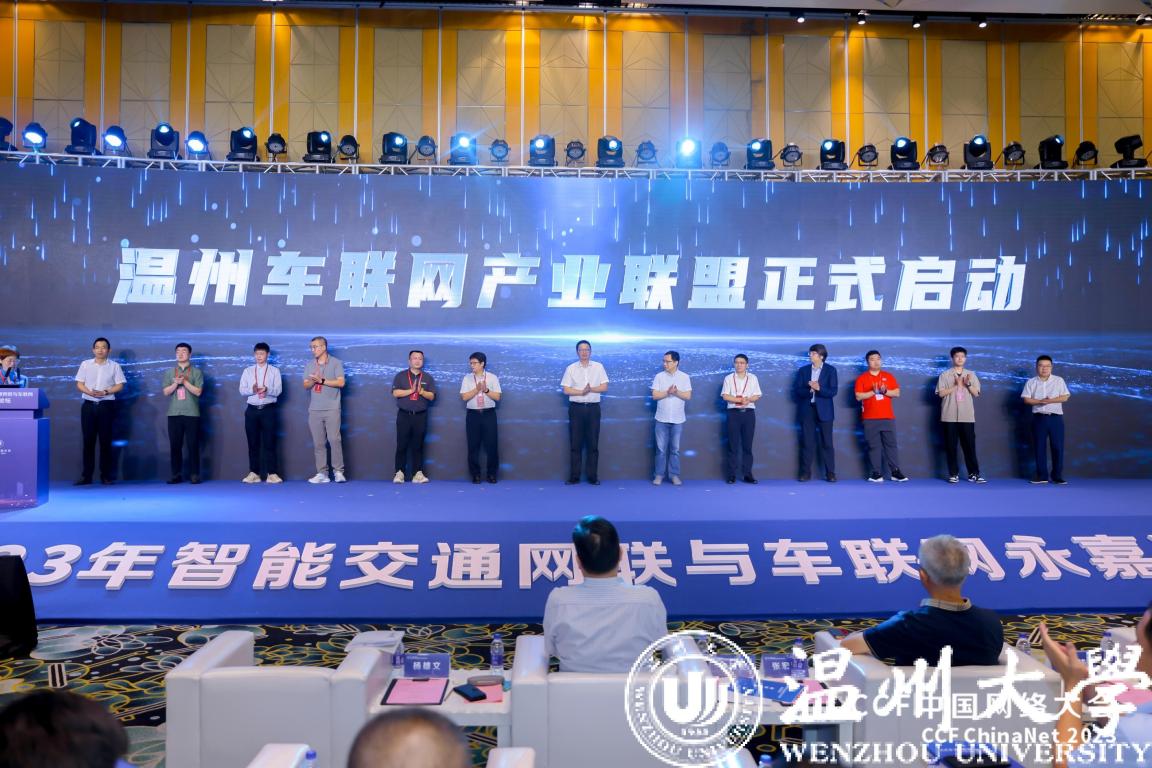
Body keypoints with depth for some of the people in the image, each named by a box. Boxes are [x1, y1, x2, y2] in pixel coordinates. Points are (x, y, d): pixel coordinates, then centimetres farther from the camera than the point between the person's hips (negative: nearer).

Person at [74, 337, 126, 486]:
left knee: (105, 440, 0)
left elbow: (120, 385, 0)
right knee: (88, 440, 1)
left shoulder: (114, 366, 4)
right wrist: (90, 392, -13)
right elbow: (79, 384, 7)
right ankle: (86, 475, 6)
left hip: (106, 405, -1)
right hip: (88, 405, 1)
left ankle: (106, 476, 4)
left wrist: (105, 392, -15)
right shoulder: (85, 364, 9)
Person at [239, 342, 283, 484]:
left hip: (268, 409, -2)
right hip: (252, 409, 2)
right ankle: (254, 473, 9)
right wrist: (252, 390, -17)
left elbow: (278, 390, -5)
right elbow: (242, 390, 4)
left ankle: (272, 473, -2)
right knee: (253, 442, 4)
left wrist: (267, 390, -25)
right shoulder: (248, 371, 12)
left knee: (269, 442, -4)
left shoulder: (274, 370, 6)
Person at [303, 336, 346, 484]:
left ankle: (338, 472, -4)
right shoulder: (310, 365, 14)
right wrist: (313, 381, -10)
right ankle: (321, 473, 4)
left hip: (332, 409, -4)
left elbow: (341, 382, -9)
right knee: (318, 443, 2)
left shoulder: (336, 363, 1)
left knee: (334, 440, -10)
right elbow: (306, 385, 11)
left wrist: (322, 380, -11)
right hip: (314, 410, 4)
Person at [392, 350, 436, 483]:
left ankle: (418, 473, 4)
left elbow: (432, 396, 1)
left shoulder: (428, 377, 9)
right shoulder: (400, 376, 6)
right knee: (401, 445, -2)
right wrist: (411, 390, -12)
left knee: (418, 446, 2)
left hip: (421, 416, 1)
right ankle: (399, 473, 3)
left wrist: (422, 392, -17)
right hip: (404, 415, -1)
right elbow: (395, 393, -5)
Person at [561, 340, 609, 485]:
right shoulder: (571, 368, 2)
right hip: (576, 408, 0)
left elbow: (604, 387, 1)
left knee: (593, 443, 4)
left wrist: (591, 389, -15)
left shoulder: (598, 367, 5)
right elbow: (566, 390, -3)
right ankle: (574, 477, 7)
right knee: (575, 443, 2)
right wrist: (582, 392, -15)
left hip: (593, 408, 1)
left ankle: (593, 476, 11)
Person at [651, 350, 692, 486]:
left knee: (675, 449, 6)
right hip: (662, 419, 0)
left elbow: (688, 396, -5)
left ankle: (674, 475, 14)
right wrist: (668, 392, -19)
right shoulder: (659, 376, 0)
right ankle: (659, 475, 10)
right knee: (661, 449, 3)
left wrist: (676, 392, -19)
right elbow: (655, 395, -6)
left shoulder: (685, 377, 0)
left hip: (677, 420, 0)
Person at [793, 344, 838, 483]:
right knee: (807, 442, 2)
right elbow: (796, 390, 2)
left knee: (827, 442, 0)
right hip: (807, 410, 2)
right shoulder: (803, 370, 8)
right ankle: (805, 472, 6)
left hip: (824, 410, -2)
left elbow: (833, 391, -7)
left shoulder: (830, 370, 2)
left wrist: (819, 389, -23)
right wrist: (809, 389, -17)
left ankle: (830, 473, 5)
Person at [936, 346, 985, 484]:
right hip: (950, 416, -2)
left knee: (969, 445, 1)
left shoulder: (971, 375, 10)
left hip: (967, 416, 2)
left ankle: (973, 474, 5)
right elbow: (941, 393, -5)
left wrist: (968, 384, -13)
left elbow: (976, 393, 5)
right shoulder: (945, 375, 2)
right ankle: (953, 474, 6)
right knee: (951, 446, 1)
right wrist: (956, 385, -14)